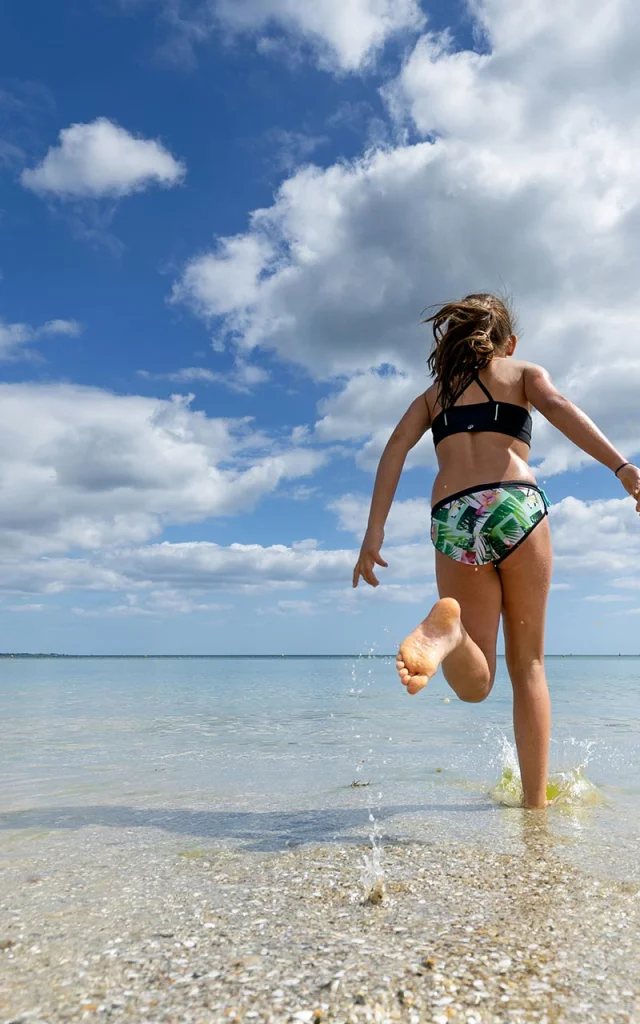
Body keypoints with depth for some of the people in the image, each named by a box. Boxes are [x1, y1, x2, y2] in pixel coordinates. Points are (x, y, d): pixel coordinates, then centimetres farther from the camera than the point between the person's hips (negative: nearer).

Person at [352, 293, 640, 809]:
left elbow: (396, 448, 10)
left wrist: (374, 533, 2)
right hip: (515, 504, -2)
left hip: (451, 518, 2)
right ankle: (536, 801, 9)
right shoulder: (523, 372, 20)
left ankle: (447, 629, -32)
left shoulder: (434, 392, 27)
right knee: (528, 664, 12)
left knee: (476, 683, 2)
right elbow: (557, 407, -3)